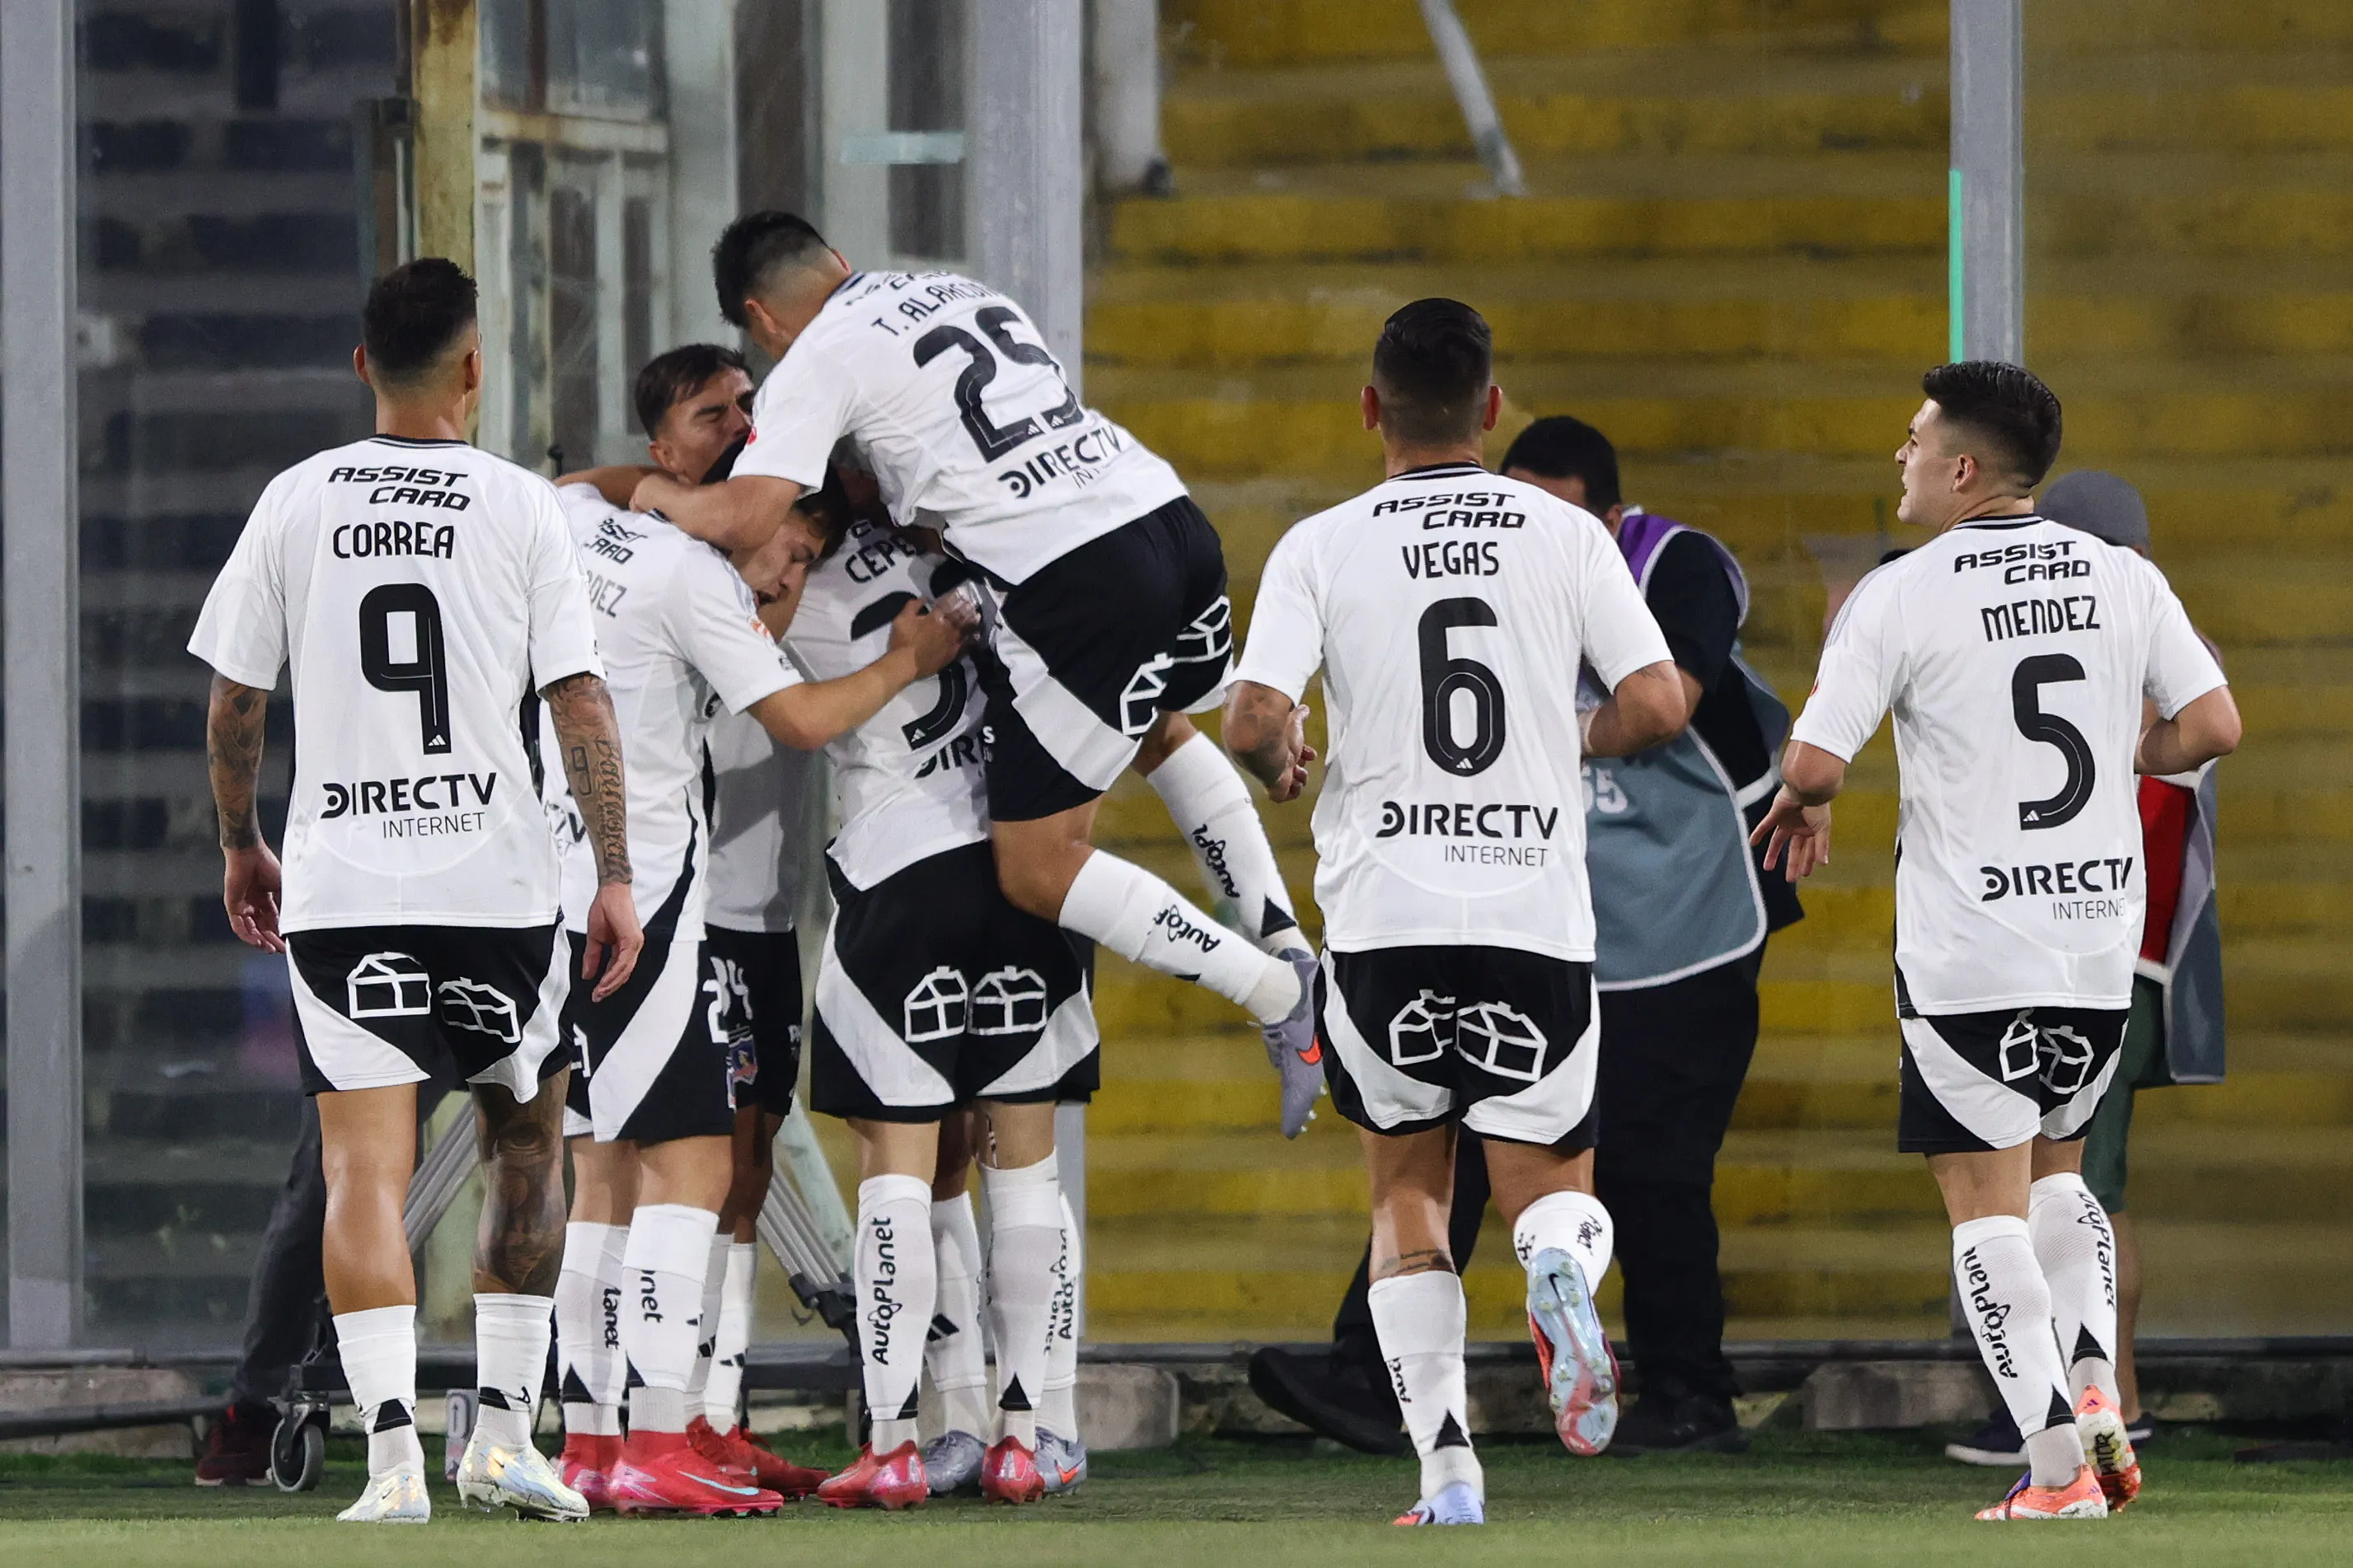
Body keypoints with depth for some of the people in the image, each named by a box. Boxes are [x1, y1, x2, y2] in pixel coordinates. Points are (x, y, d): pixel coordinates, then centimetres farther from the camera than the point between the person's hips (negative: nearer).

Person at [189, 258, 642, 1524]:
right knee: (525, 1146, 18)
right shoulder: (521, 507, -1)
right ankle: (503, 1430, 14)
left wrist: (240, 846, 22)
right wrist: (613, 877, -2)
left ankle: (394, 1454, -17)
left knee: (364, 1170, -4)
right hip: (497, 881, 0)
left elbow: (232, 702, 8)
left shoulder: (296, 502, 4)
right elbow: (580, 704, -5)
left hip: (339, 892, 0)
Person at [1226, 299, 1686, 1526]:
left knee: (1407, 1192, 17)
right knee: (1551, 1195, 11)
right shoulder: (1567, 536, 3)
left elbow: (1254, 720, -11)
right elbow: (1657, 705, -3)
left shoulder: (1322, 548, 0)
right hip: (1539, 918, 0)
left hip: (1383, 920, 0)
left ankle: (1446, 1462, 4)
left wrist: (1282, 765, 13)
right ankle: (1560, 1268, -27)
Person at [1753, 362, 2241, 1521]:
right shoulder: (2125, 581, 2)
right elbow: (2212, 727, 0)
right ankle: (2094, 1385, 4)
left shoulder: (1899, 597, -11)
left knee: (1988, 1203, 2)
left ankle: (2060, 1466, -5)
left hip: (1970, 952, -5)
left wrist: (1800, 807, 9)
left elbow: (1815, 762, -15)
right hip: (2103, 941, 5)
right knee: (2056, 1171, 23)